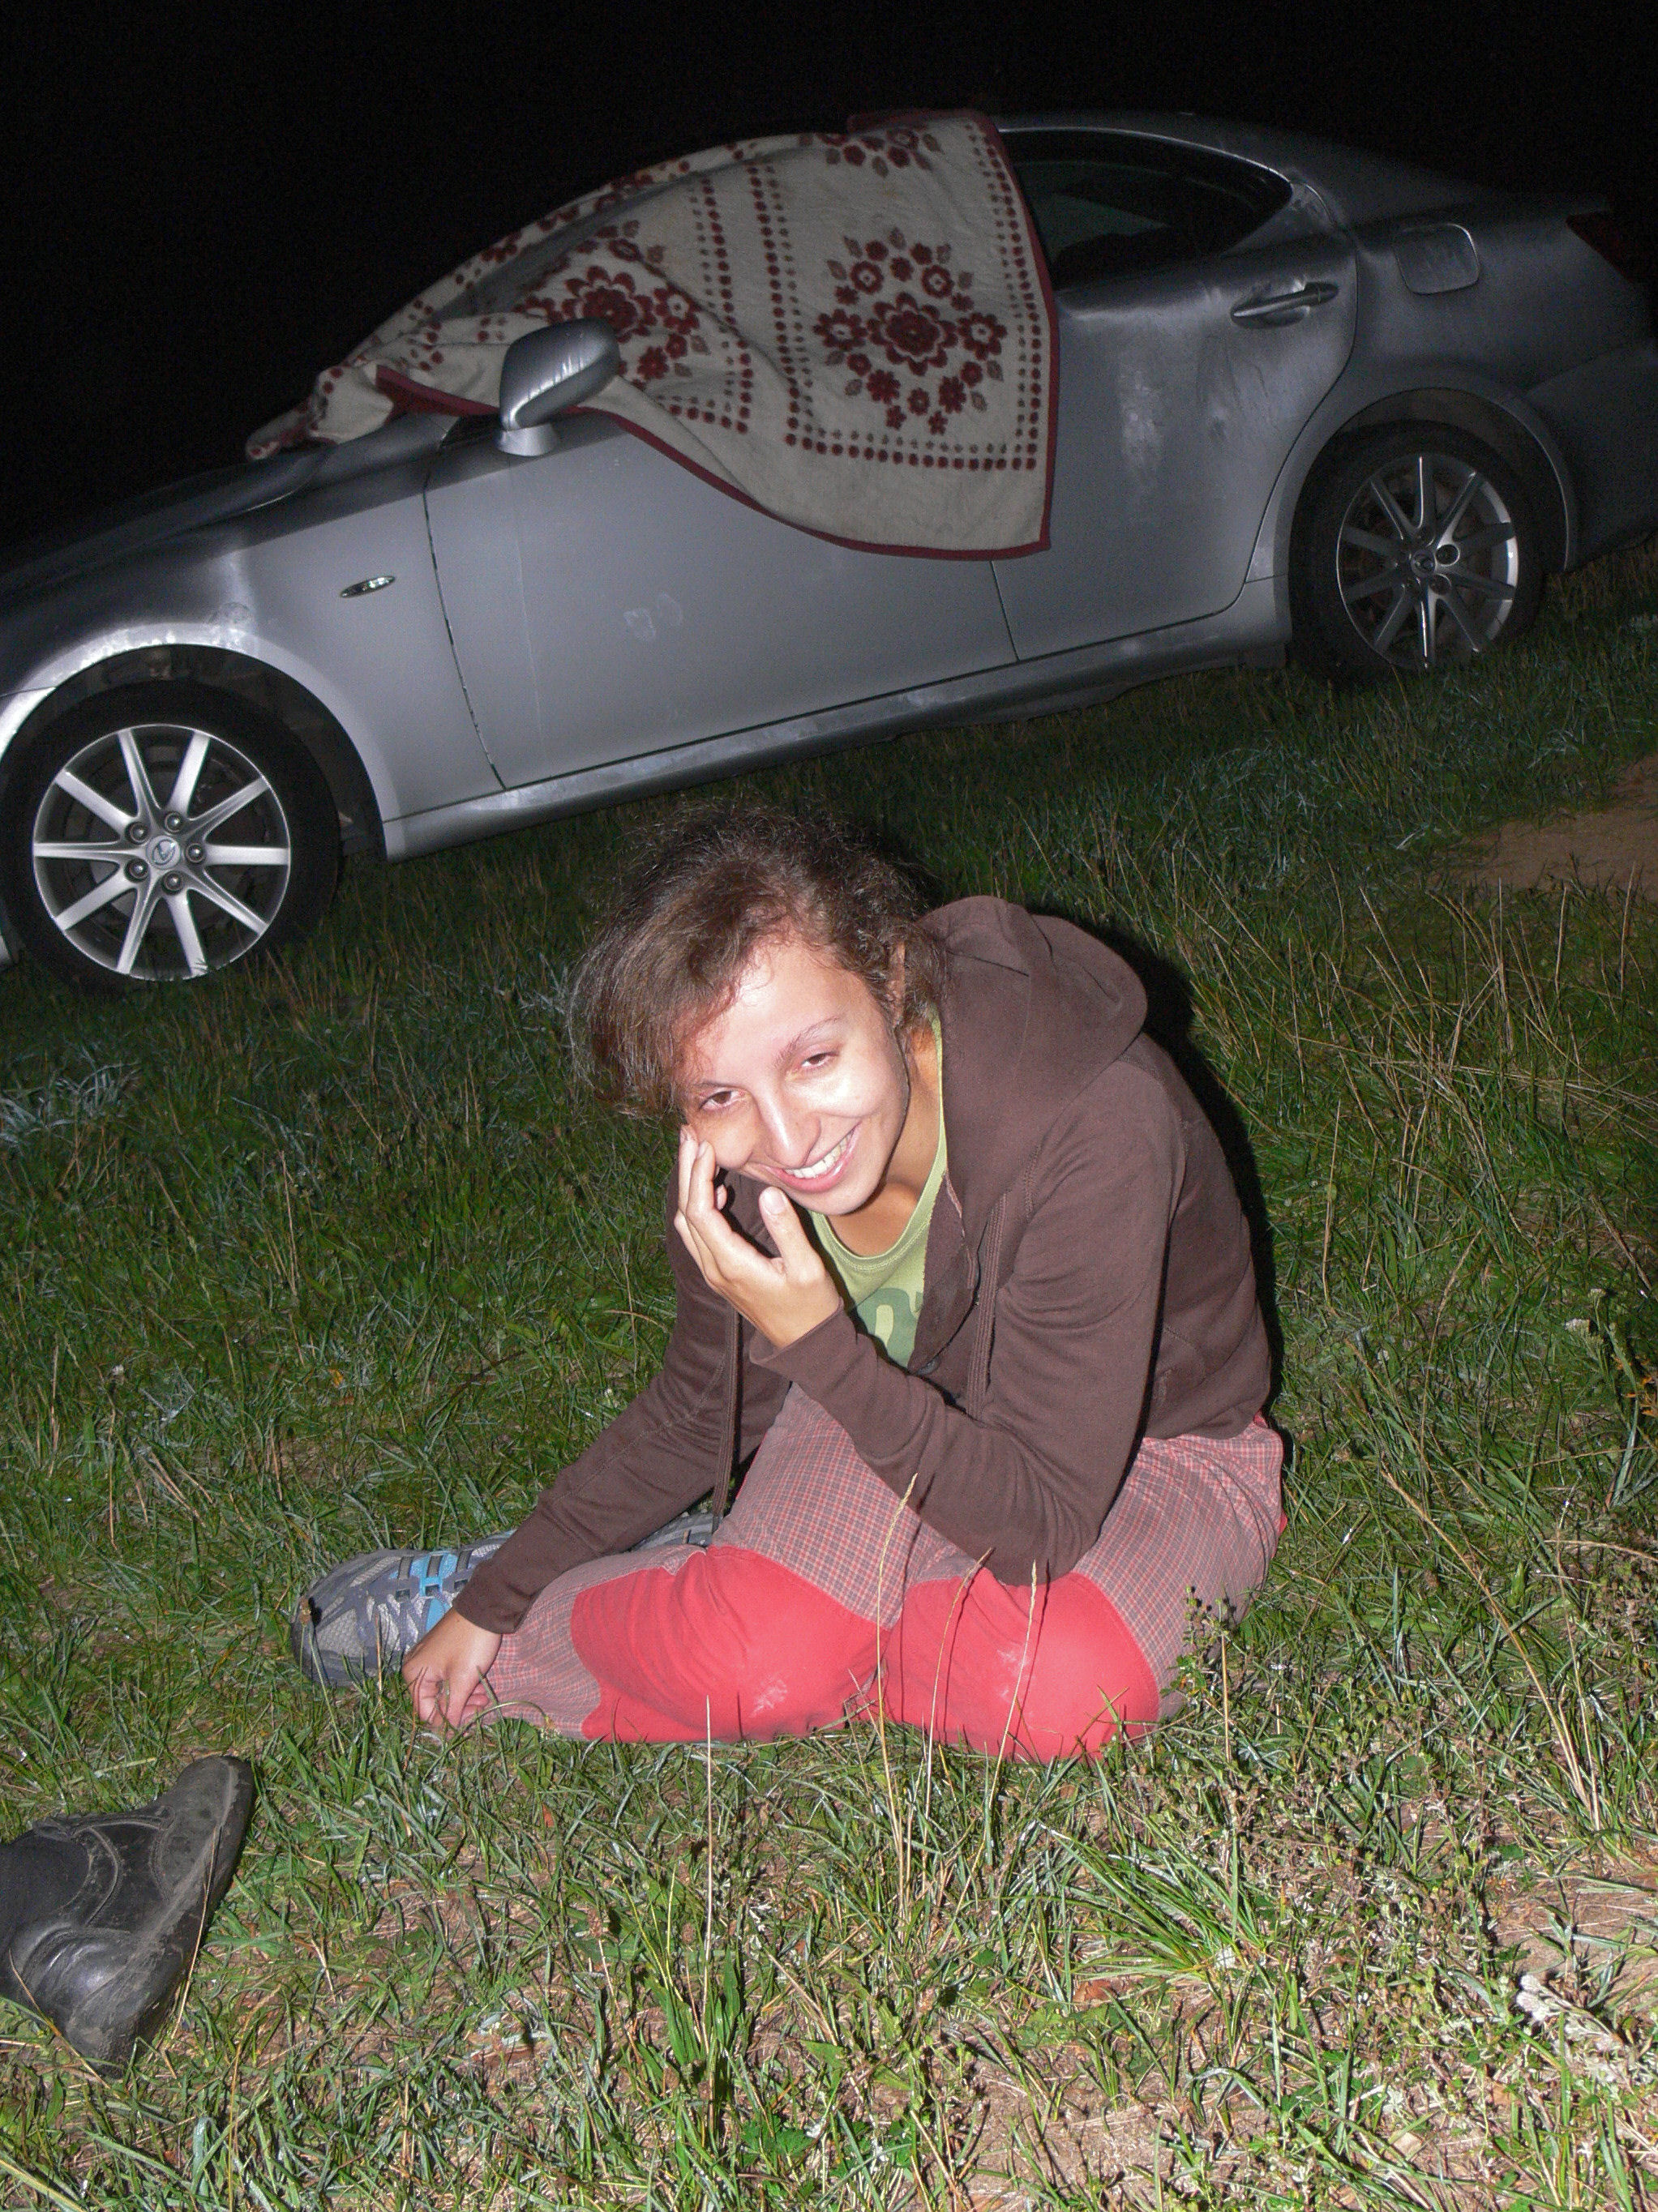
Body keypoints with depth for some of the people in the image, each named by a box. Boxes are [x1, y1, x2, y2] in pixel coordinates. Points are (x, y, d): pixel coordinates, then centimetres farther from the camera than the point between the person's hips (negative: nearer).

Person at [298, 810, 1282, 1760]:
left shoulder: (1089, 1124, -37)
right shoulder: (728, 1169, -20)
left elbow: (1040, 1527, -33)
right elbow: (702, 1413, 1)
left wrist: (819, 1346, -41)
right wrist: (498, 1596, 5)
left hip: (1154, 1444, -2)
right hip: (884, 1404, 2)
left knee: (1055, 1684, -34)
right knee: (752, 1654, -27)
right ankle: (480, 1607, 4)